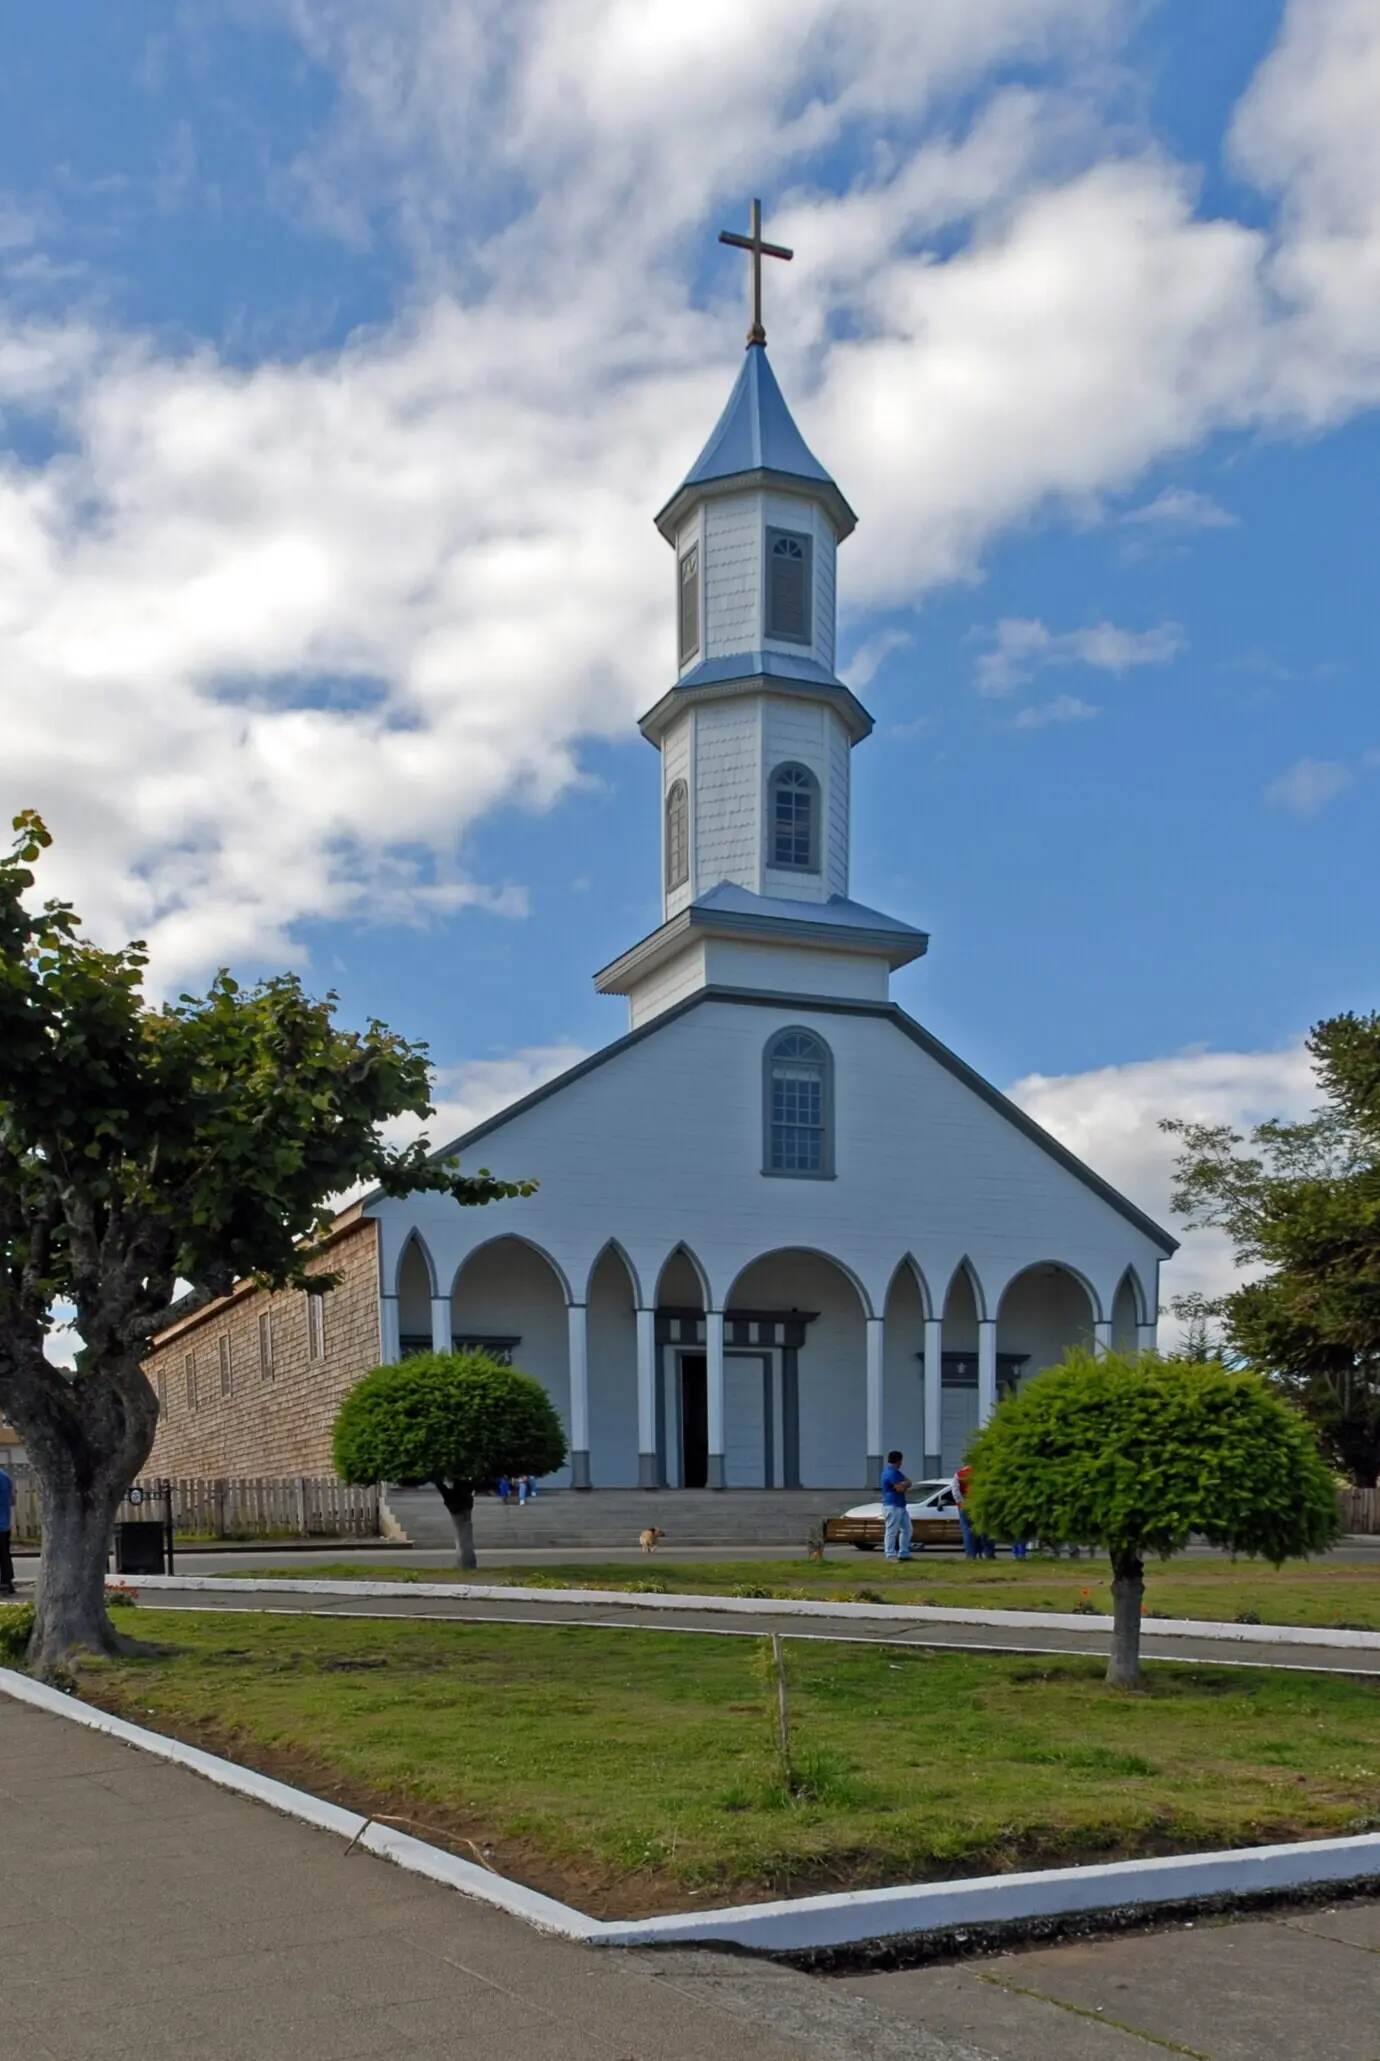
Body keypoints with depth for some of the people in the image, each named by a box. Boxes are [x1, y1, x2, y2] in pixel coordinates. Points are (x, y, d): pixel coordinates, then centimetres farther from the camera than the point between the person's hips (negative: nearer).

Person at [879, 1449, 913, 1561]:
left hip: (900, 1505, 11)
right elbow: (900, 1488, -24)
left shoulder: (894, 1472, 17)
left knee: (906, 1529, 14)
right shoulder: (891, 1473, -18)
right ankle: (891, 1555, -3)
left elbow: (907, 1482, 14)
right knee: (892, 1531, -6)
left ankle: (903, 1553, 18)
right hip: (892, 1506, -11)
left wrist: (904, 1484, -9)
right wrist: (906, 1482, -3)